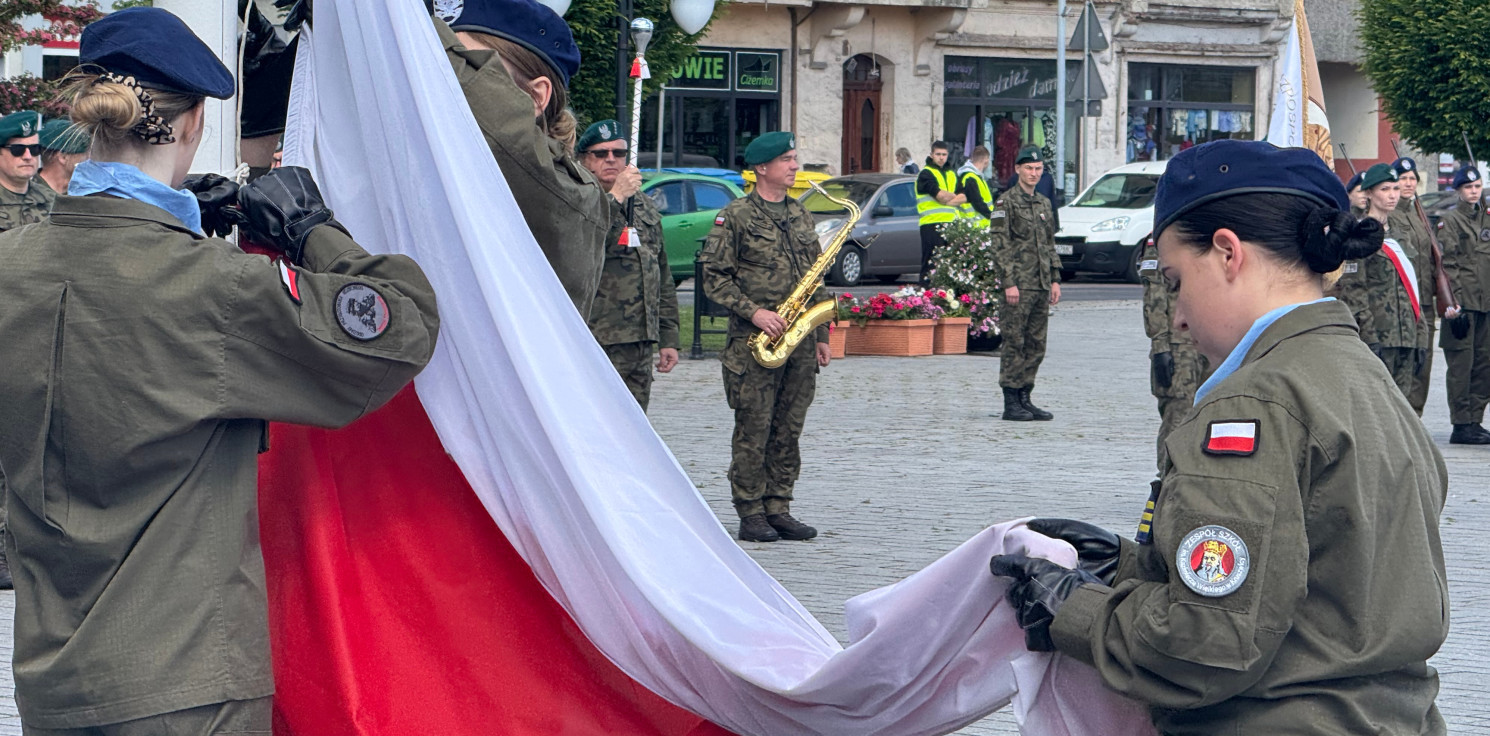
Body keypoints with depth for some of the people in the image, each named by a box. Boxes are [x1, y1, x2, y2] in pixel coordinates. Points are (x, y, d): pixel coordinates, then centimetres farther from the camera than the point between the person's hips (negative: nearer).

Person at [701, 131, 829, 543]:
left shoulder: (800, 216, 17)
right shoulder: (735, 217, -3)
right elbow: (714, 278, -7)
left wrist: (821, 336, 15)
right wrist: (753, 311, -18)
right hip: (753, 341, -6)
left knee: (789, 431, 6)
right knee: (753, 431, -4)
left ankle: (778, 509, 12)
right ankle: (751, 514, 1)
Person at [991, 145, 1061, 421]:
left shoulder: (1045, 204, 16)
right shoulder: (1006, 202, -5)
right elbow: (1000, 246, -11)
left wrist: (1055, 280, 13)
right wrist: (1009, 282, -17)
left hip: (1042, 285, 7)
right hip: (1018, 285, -7)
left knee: (1036, 346, 8)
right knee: (1014, 345, -5)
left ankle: (1025, 397, 14)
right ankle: (1011, 403, -2)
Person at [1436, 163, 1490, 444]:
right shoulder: (1451, 221, -5)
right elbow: (1447, 267, -11)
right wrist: (1454, 308, -16)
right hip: (1463, 304, -7)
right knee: (1461, 365, -5)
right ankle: (1462, 426, -2)